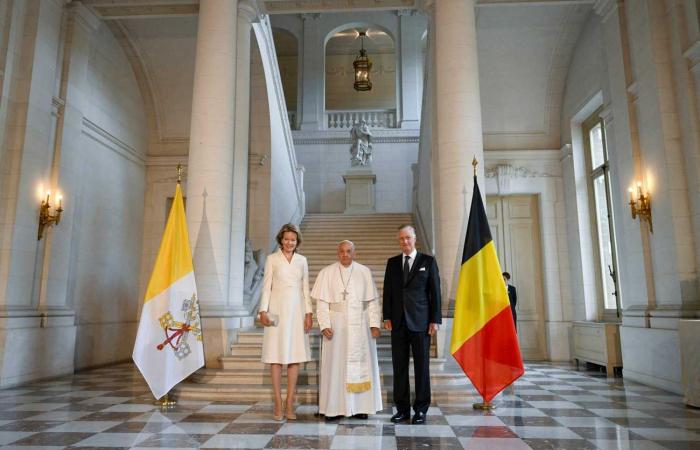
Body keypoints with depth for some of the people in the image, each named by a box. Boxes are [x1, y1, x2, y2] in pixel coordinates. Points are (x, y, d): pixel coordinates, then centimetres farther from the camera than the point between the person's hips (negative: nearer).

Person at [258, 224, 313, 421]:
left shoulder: (302, 260, 10)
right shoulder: (272, 259, 3)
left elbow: (305, 288, 10)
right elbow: (266, 286, 0)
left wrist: (308, 313, 2)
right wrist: (263, 310, -10)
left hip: (296, 310, 3)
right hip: (277, 310, -3)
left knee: (295, 357, 3)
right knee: (276, 357, -1)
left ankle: (290, 404, 10)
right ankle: (278, 405, 7)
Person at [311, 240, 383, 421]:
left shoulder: (365, 272, 4)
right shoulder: (327, 273, 2)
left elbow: (373, 301, 3)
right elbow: (322, 302, -1)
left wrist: (375, 324, -6)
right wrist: (325, 325, -11)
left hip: (360, 325, 1)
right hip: (336, 326, -1)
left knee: (361, 364, 4)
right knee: (335, 365, 2)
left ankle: (360, 407, 15)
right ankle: (334, 408, 10)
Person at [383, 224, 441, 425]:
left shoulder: (428, 261, 4)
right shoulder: (392, 263, 12)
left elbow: (435, 292, 1)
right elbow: (387, 291, 11)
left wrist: (435, 320, -5)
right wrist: (387, 317, 3)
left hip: (420, 322, -2)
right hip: (398, 322, 3)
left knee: (422, 366, 3)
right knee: (399, 367, 5)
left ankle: (421, 410, 13)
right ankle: (402, 409, 14)